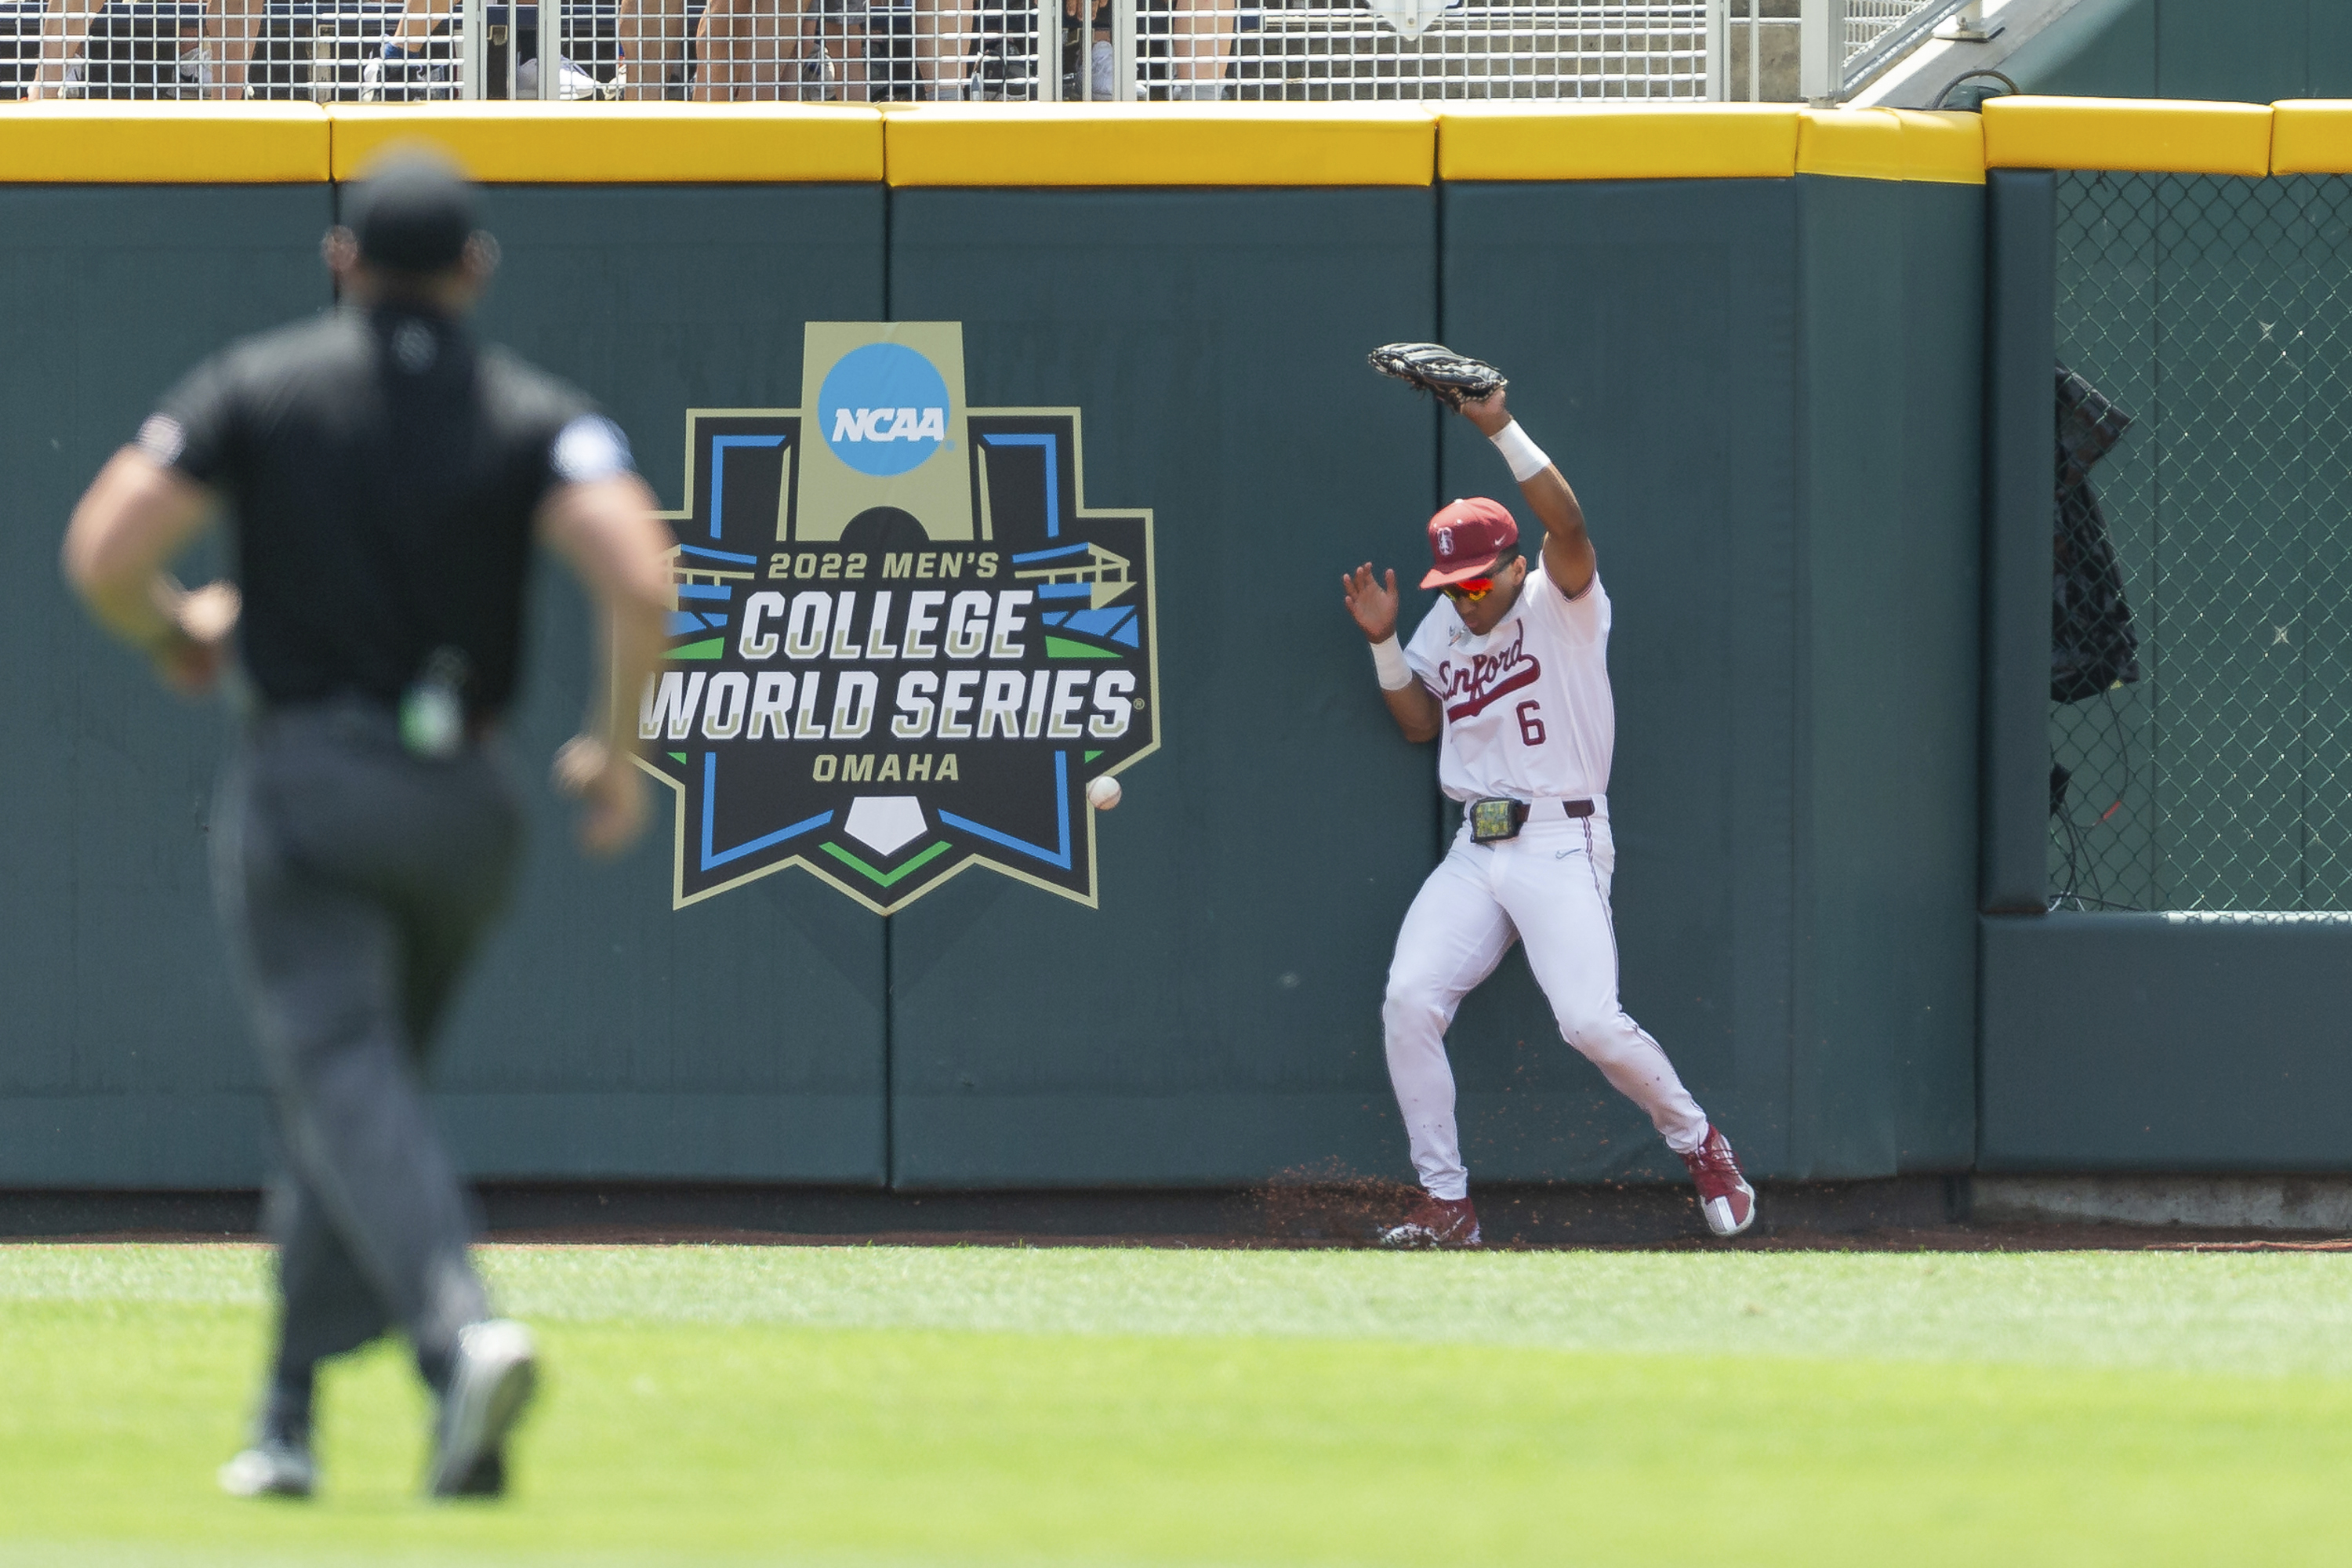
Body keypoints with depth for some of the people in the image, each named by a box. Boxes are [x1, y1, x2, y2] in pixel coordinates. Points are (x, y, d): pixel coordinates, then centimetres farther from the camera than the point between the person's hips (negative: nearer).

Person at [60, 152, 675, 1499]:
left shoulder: (256, 387, 2)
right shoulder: (538, 416, 3)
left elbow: (105, 553, -6)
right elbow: (640, 579, -14)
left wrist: (174, 637, 16)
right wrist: (617, 751, 1)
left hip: (300, 790, -3)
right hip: (466, 804, 3)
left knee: (344, 1078, -13)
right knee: (354, 1085, 19)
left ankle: (460, 1332, -39)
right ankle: (290, 1414, 20)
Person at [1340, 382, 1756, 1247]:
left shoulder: (1562, 606, -6)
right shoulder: (1445, 625, 13)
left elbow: (1568, 526, -25)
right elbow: (1418, 721, 20)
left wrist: (1504, 431, -32)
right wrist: (1384, 644, 5)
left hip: (1561, 843, -6)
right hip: (1474, 851, 6)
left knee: (1590, 1020, -20)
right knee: (1409, 999, -12)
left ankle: (1697, 1140, 6)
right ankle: (1445, 1203, -5)